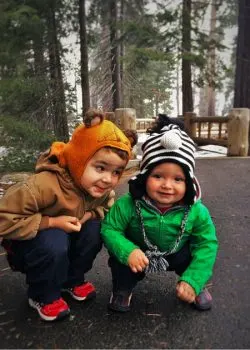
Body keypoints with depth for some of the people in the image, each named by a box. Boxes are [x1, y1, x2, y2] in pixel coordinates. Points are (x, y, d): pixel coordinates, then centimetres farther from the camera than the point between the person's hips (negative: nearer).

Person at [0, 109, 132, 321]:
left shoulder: (102, 189, -16)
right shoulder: (45, 185, -37)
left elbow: (108, 207, 3)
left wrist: (92, 214, -20)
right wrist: (52, 222, -35)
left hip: (67, 235, 6)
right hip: (26, 242, -5)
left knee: (94, 229, -20)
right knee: (54, 244, -36)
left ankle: (72, 280, 7)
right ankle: (43, 296, -5)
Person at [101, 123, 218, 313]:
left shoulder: (196, 211, -26)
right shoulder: (128, 205, -31)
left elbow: (207, 244, -20)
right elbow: (109, 230, -22)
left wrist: (193, 281, -28)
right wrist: (127, 251, -40)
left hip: (176, 255, 2)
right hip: (139, 254, -1)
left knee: (198, 254, -21)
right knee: (118, 260, -26)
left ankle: (198, 288, 13)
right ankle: (123, 289, 9)